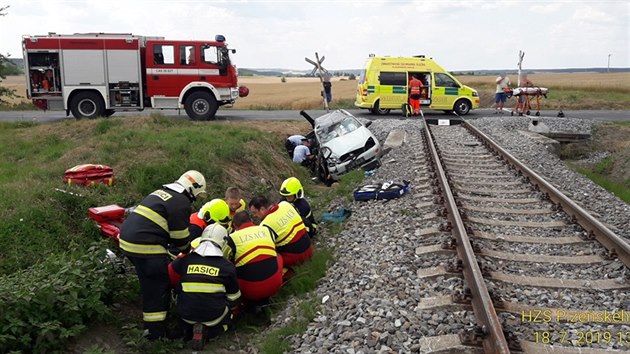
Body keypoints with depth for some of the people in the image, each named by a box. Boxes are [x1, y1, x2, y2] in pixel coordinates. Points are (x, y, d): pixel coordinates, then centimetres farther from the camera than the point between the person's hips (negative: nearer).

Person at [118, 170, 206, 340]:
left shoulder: (162, 192, 19)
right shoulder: (182, 203, -9)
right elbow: (180, 237, -6)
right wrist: (187, 251, 15)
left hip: (127, 240, 10)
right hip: (145, 246, -10)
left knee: (149, 282, 25)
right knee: (158, 286, 1)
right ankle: (155, 331, 6)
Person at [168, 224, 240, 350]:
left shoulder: (184, 259, -4)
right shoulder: (227, 266, -7)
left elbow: (170, 280, 11)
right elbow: (233, 298, 4)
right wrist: (231, 307, 28)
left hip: (186, 315, 3)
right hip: (214, 316, -3)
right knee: (228, 315, 30)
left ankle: (188, 329, 5)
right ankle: (206, 332, -2)